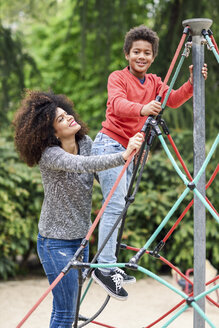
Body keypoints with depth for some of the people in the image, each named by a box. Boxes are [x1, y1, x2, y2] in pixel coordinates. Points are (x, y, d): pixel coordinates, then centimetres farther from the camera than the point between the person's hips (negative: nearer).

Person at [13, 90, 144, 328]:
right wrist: (123, 156, -55)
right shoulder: (49, 155, -24)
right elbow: (82, 164, -43)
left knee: (66, 308, 17)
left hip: (81, 237, 7)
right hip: (56, 242, -7)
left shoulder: (85, 142, -1)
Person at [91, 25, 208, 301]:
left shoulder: (154, 82, 14)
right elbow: (117, 104, -25)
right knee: (115, 205, -18)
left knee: (119, 206, 9)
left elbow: (173, 99, -3)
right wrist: (142, 108, -45)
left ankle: (110, 266, 16)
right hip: (109, 145, -7)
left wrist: (192, 83, -21)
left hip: (129, 150, 7)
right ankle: (105, 268, -20)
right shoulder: (118, 78, -5)